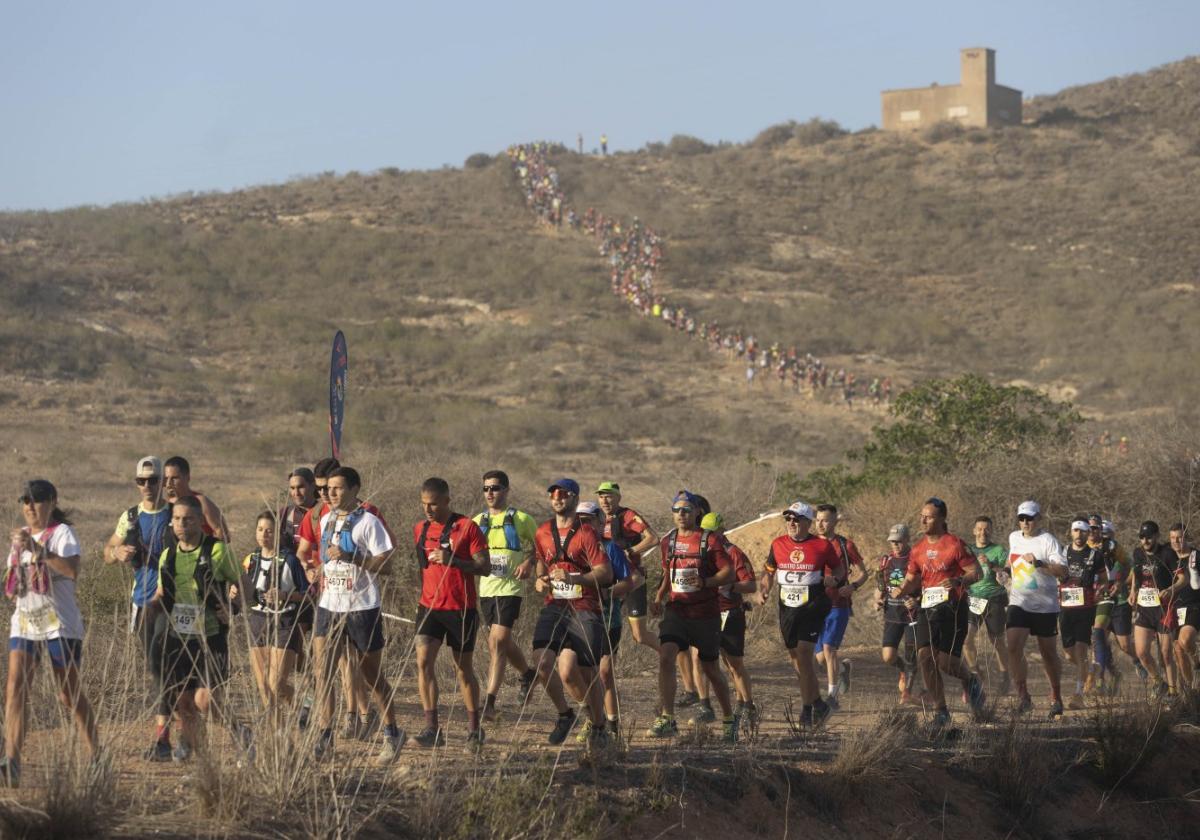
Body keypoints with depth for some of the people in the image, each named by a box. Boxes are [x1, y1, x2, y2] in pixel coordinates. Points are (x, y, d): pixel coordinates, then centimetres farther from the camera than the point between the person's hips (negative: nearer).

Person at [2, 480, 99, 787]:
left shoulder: (62, 533, -7)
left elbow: (72, 571, -26)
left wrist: (36, 549, -30)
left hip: (60, 624, -5)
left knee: (71, 696, 3)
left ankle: (96, 757, 20)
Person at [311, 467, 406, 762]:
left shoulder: (368, 522, -9)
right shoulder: (325, 521, 12)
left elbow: (384, 564, -15)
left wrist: (350, 557, -23)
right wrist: (320, 575, 14)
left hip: (361, 608, -5)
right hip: (329, 606, 5)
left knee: (372, 676, 6)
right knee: (322, 671, -8)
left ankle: (392, 734, 23)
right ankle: (325, 740, -8)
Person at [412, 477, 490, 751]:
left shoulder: (467, 527, -7)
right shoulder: (420, 529, 9)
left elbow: (485, 566, -11)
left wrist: (452, 560, -23)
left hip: (461, 608, -4)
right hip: (429, 606, 4)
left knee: (464, 669, 7)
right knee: (423, 660, -15)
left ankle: (474, 729, 23)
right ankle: (432, 728, -16)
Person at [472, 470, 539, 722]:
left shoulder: (521, 519, 0)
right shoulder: (478, 522, 11)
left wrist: (529, 562, -10)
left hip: (510, 588, -5)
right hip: (485, 589, 5)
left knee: (498, 641, -18)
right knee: (503, 642, 18)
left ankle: (490, 703, -20)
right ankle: (527, 674, 48)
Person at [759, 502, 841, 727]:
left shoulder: (822, 546, -3)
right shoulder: (778, 545, 7)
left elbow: (838, 568, 11)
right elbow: (769, 572, 19)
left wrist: (833, 578, -10)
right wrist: (763, 591, 2)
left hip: (813, 607, -5)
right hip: (787, 608, 5)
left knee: (803, 653, -16)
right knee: (795, 656, 10)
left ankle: (808, 707, -10)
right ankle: (817, 704, 25)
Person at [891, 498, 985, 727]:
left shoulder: (955, 544, -7)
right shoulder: (918, 549, 11)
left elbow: (975, 572, -7)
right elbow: (912, 579, 18)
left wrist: (959, 581, -27)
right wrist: (902, 591, -4)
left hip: (952, 608, -5)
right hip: (928, 608, 5)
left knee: (947, 662, -9)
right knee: (925, 656, -8)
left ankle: (970, 682, 26)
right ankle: (940, 709, 2)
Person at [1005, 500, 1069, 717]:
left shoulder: (1047, 540, -9)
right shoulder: (1014, 538, 9)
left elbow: (1062, 571, -19)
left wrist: (1039, 563, -28)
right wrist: (1006, 569, 14)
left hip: (1045, 605, -4)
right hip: (1019, 603, 4)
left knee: (1048, 652, 8)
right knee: (1013, 647, -16)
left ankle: (1056, 696, 26)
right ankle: (1023, 694, -9)